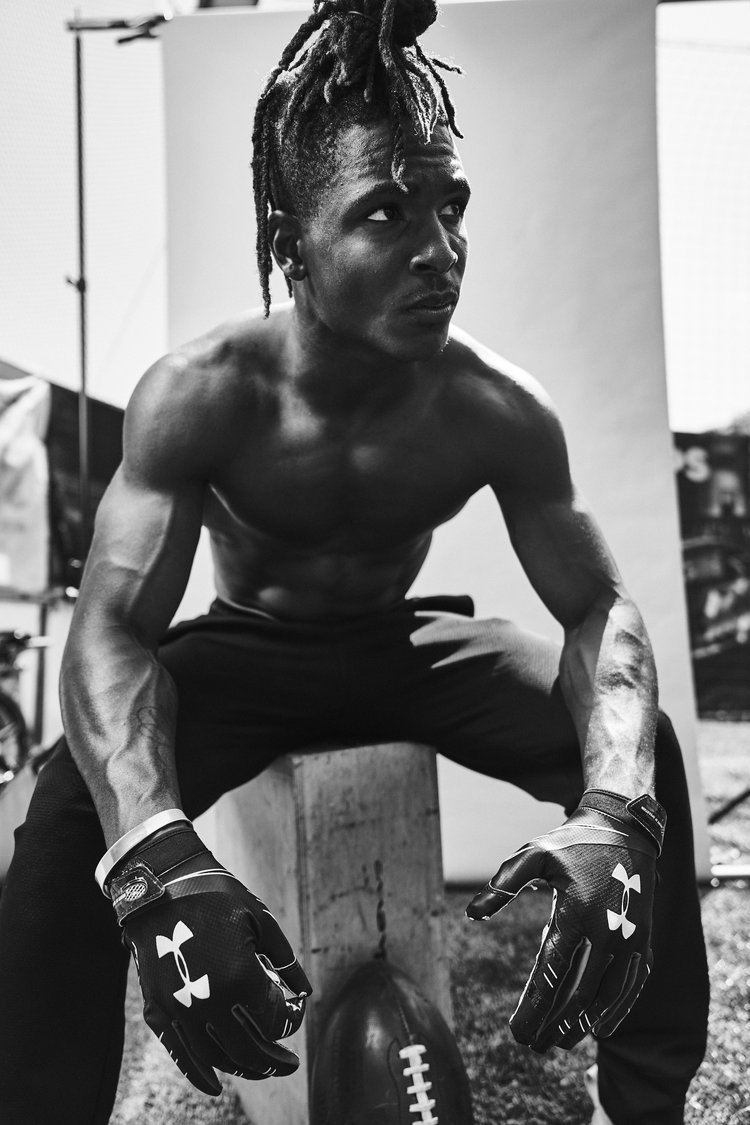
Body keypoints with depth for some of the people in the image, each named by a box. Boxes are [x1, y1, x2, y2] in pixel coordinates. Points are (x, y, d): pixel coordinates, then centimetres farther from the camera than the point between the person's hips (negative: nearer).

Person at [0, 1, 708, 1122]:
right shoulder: (201, 396, -26)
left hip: (407, 645, 2)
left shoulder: (498, 410, -20)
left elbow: (601, 610, -17)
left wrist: (612, 815, -39)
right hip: (247, 646, -1)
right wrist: (153, 854, -53)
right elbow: (111, 628, -32)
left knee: (641, 753, -19)